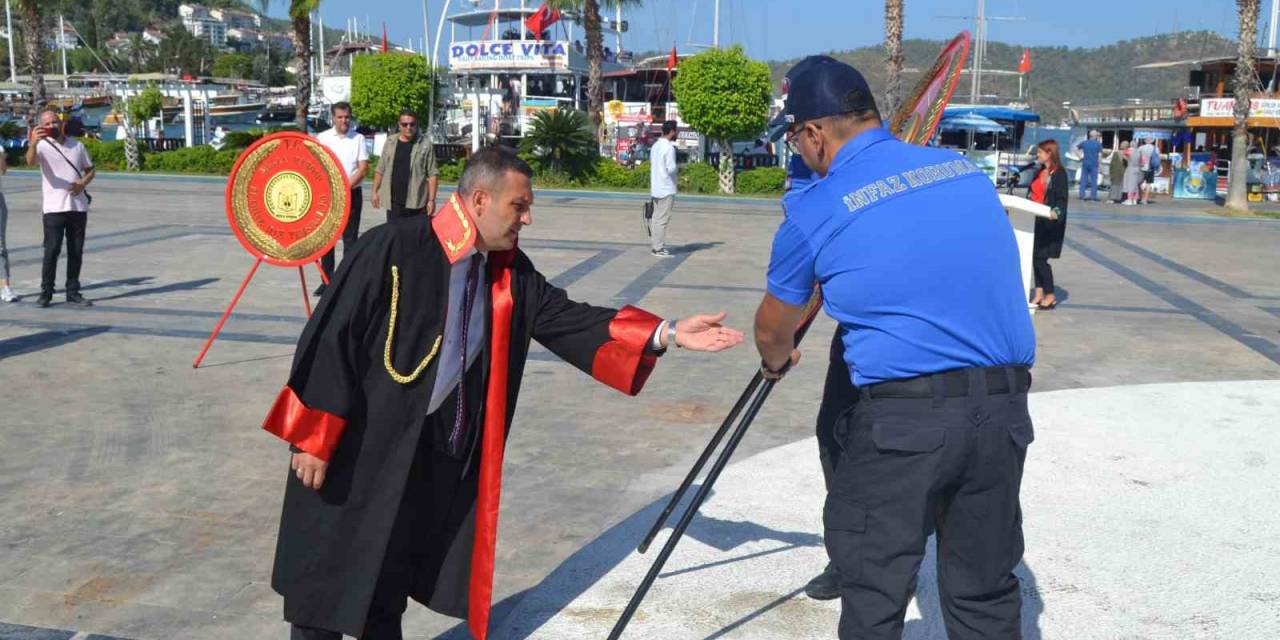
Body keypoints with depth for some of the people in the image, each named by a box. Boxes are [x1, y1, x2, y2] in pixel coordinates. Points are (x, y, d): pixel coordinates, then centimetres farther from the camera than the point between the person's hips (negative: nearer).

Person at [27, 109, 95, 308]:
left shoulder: (77, 145, 11)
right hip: (53, 208, -4)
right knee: (51, 251, -8)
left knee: (76, 251, 6)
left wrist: (83, 183, -4)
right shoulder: (42, 145, -2)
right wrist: (33, 143, -45)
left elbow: (90, 170, 18)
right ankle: (46, 292, 0)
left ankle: (73, 292, 14)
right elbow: (30, 160, -24)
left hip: (78, 206, 4)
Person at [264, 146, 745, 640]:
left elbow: (566, 318, -1)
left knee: (386, 592, 20)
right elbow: (332, 337, -16)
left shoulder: (509, 270, 0)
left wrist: (668, 333, -9)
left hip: (435, 464, 5)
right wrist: (314, 438, -13)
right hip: (356, 457, -5)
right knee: (326, 590, 9)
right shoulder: (392, 249, -18)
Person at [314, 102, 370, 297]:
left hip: (352, 194, -1)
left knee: (350, 238, 0)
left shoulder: (358, 139, 2)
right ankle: (327, 280, 11)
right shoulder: (322, 138, 5)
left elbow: (363, 168, -3)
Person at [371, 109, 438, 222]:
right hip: (393, 202, 3)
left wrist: (431, 199, -10)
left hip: (417, 203, -3)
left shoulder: (425, 144, -1)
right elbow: (380, 170, 16)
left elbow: (433, 174, -4)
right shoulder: (390, 142, 10)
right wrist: (375, 192, 10)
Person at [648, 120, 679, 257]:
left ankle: (654, 245, 17)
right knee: (663, 219, -6)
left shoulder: (655, 146, 12)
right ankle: (659, 249, -4)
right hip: (666, 189, -9)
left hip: (655, 188, 9)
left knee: (656, 218, 13)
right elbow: (671, 168, -21)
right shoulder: (669, 148, -16)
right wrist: (678, 171, 0)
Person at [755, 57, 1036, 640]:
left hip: (903, 418, -5)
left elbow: (772, 332, 12)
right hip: (1004, 412, 5)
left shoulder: (814, 213, -4)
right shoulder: (967, 170, 9)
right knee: (984, 589, 17)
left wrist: (777, 361, 34)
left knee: (873, 589, 11)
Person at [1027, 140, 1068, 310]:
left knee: (1041, 257, -7)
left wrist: (1057, 212, -30)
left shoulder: (1059, 173, -9)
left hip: (1049, 221, -8)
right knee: (1034, 256, 7)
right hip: (1035, 219, 8)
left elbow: (1062, 198, -14)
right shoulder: (1040, 172, 14)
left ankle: (1050, 295, 4)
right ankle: (1039, 292, 14)